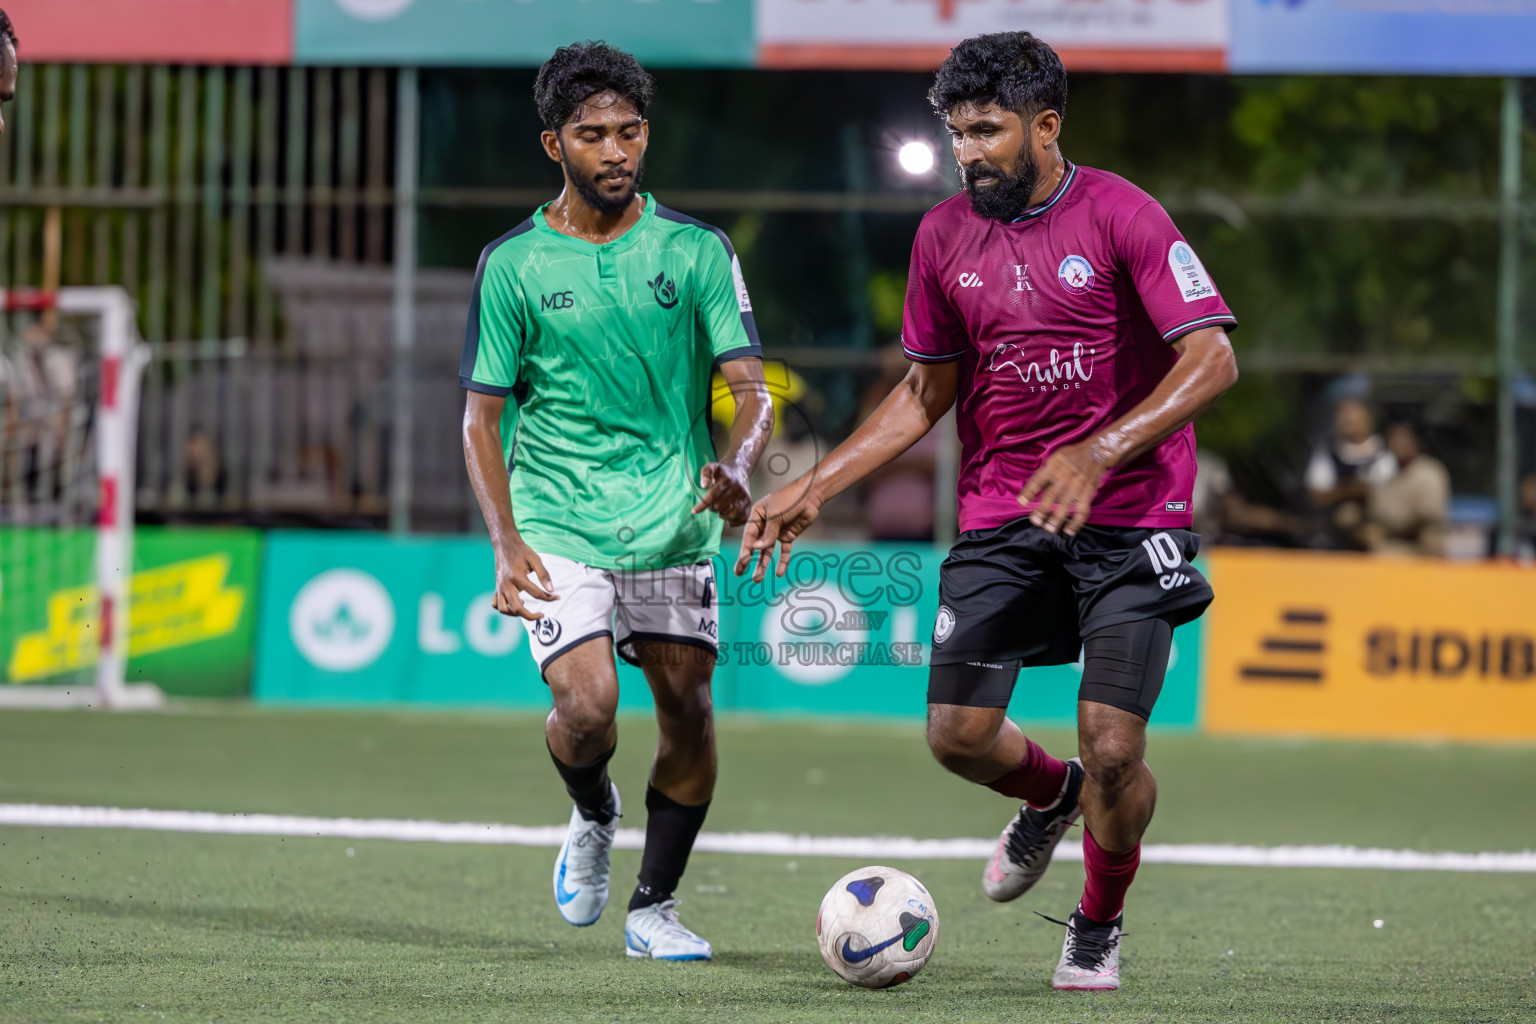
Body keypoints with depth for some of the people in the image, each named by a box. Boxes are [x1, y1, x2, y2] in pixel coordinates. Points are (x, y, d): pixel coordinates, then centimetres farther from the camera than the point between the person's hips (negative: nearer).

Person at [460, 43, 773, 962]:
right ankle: (592, 816, 16)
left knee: (688, 709, 2)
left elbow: (750, 387, -2)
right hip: (560, 523, -2)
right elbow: (483, 417, 1)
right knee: (587, 704, -18)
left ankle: (655, 907, 19)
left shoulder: (697, 252, 1)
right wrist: (507, 542, -13)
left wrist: (734, 470, -25)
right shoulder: (513, 266, -1)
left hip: (676, 523, 2)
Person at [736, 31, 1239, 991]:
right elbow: (926, 392, 17)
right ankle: (1050, 796, 30)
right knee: (958, 733, -7)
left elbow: (1212, 359, -16)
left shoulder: (1122, 216, -10)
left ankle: (1100, 929, 17)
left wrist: (1098, 454, -28)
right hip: (1002, 516, 4)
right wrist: (812, 488, 9)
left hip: (1128, 519, -4)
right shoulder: (946, 236, 6)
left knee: (1112, 752, -13)